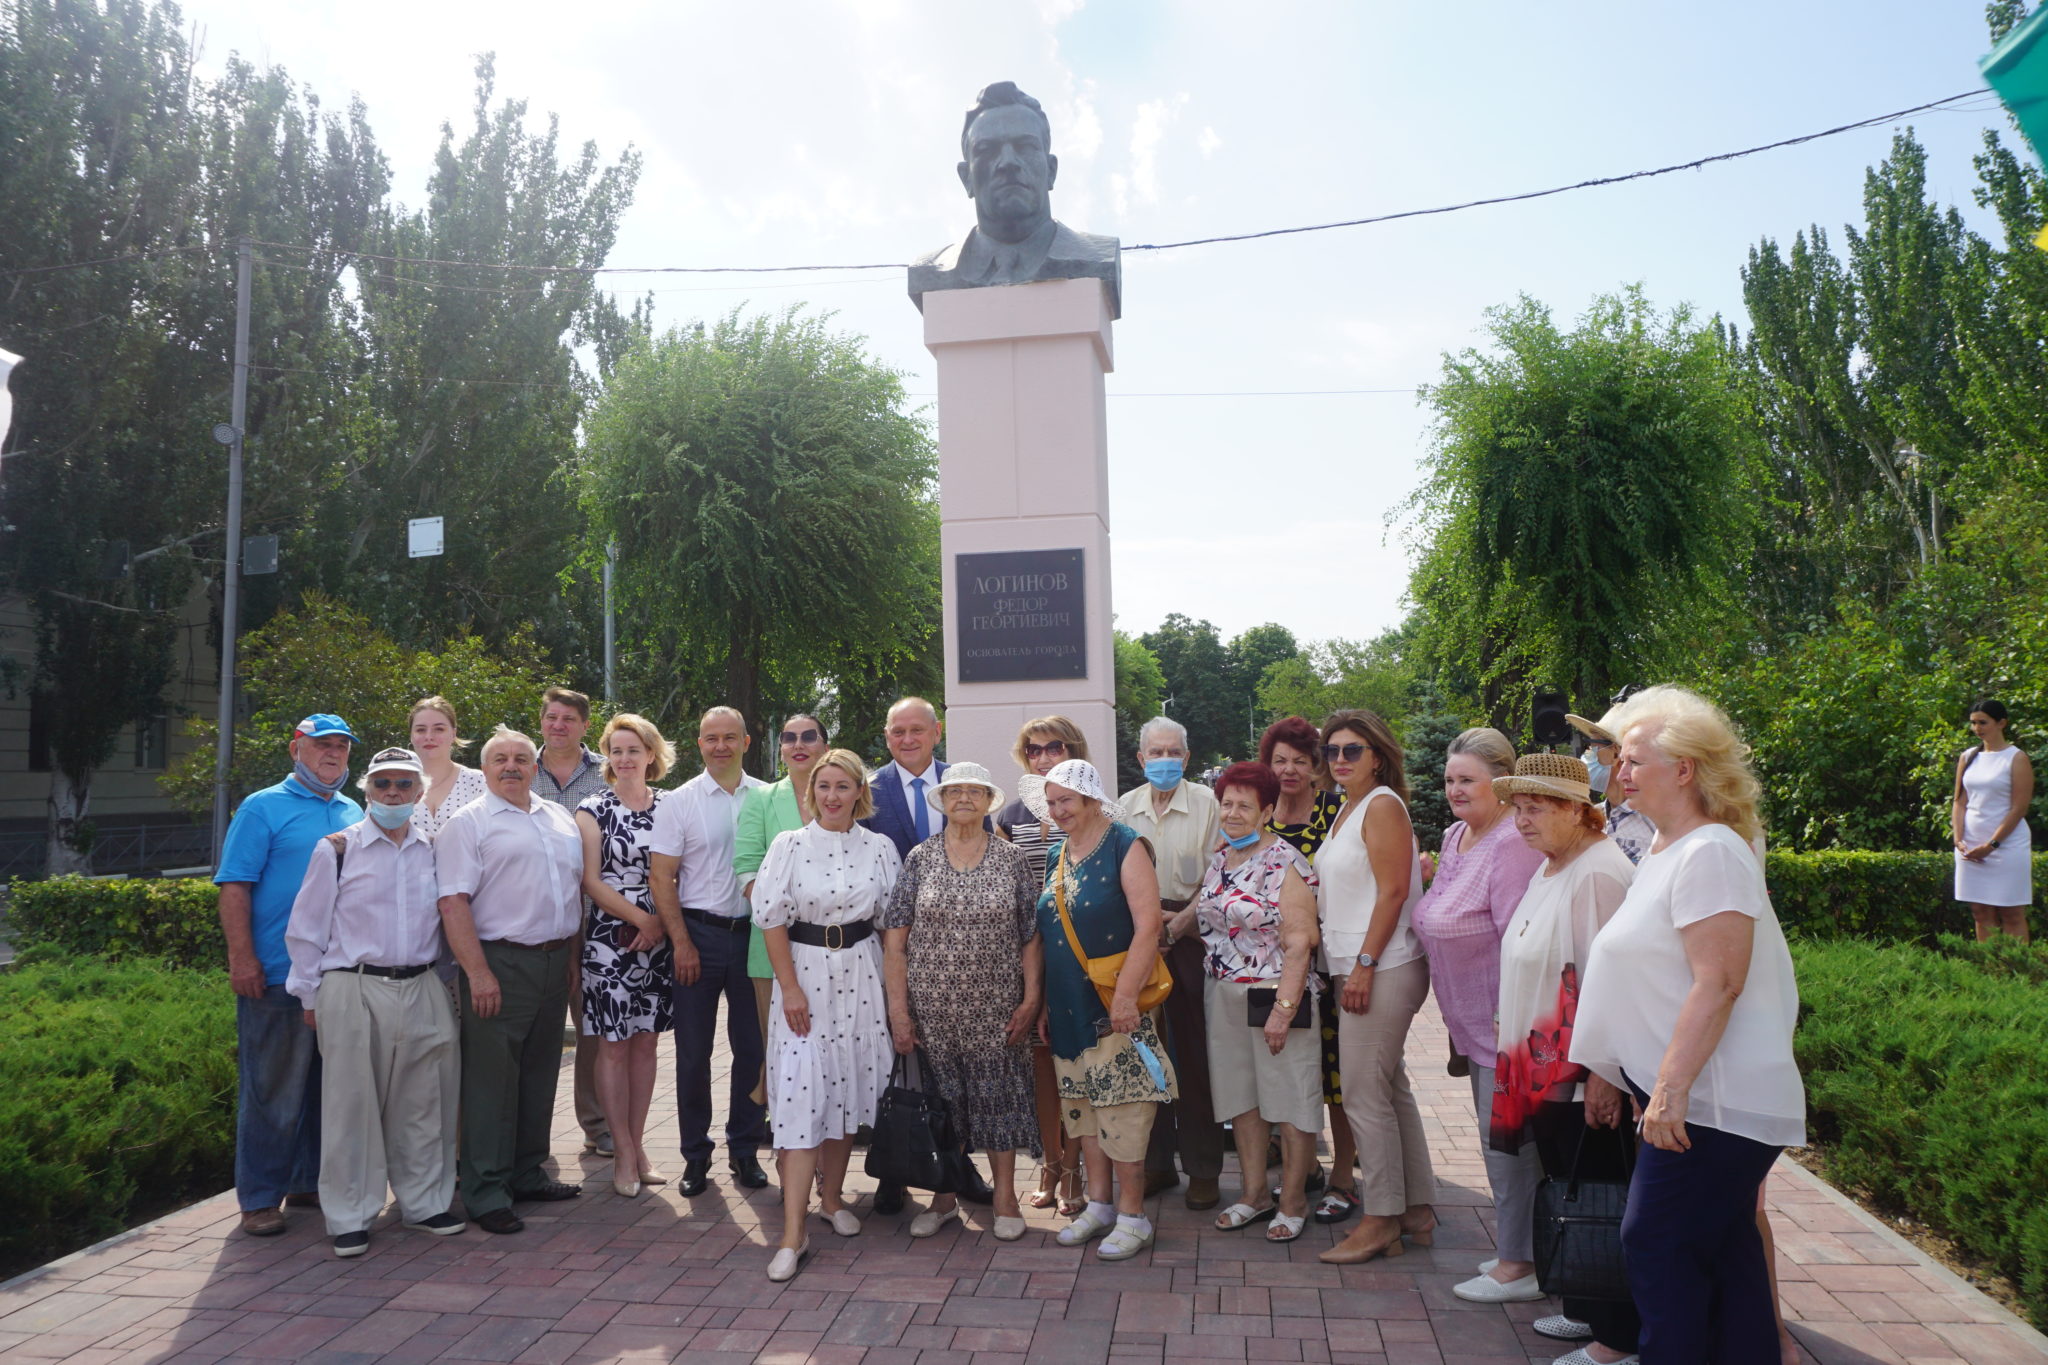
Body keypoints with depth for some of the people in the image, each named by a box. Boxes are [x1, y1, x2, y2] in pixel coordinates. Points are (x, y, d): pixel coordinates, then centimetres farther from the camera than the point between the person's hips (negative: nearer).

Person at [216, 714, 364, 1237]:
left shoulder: (353, 814, 14)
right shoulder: (263, 808, -2)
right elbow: (234, 885, -8)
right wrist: (241, 958, -16)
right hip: (278, 975, -6)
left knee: (328, 1085, 13)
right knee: (272, 1090, 1)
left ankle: (311, 1183, 26)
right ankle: (259, 1199, 12)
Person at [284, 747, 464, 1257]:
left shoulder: (434, 851, 9)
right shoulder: (337, 850, -1)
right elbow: (306, 930, 2)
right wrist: (311, 997, 1)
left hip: (422, 992, 3)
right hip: (353, 994, -3)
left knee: (422, 1104, 10)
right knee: (352, 1105, 3)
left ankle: (423, 1201, 25)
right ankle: (349, 1217, 17)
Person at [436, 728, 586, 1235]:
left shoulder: (560, 820, 14)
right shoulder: (468, 823, -5)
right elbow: (453, 902, -13)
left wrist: (573, 956, 14)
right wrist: (478, 973, -20)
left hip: (554, 961, 7)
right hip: (500, 964, -6)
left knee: (540, 1074, 14)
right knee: (491, 1079, -2)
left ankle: (527, 1174, 26)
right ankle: (485, 1193, 7)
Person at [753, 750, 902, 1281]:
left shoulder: (879, 848, 3)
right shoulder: (789, 845, -2)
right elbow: (773, 920, -3)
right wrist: (790, 988, -8)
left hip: (861, 976, 2)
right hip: (805, 974, -2)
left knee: (849, 1088, 10)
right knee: (801, 1092, -8)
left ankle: (831, 1197, 30)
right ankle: (793, 1233, -5)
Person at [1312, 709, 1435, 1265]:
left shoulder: (1383, 805, -10)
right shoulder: (1350, 809, 16)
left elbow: (1393, 891, -17)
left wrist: (1365, 965, -19)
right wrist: (1355, 968, 13)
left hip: (1382, 969, -10)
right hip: (1360, 968, 10)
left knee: (1365, 1096, -4)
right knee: (1391, 1091, 14)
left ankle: (1381, 1219, 7)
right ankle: (1417, 1212, 24)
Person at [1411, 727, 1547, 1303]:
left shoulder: (1513, 845, -20)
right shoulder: (1456, 837, 10)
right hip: (1475, 1021, 10)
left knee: (1507, 1139, -1)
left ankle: (1520, 1265, 12)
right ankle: (1515, 1247, 30)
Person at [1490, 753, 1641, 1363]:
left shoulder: (1599, 873, -19)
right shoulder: (1549, 870, 11)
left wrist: (1605, 1072, -24)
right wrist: (1511, 1029, 20)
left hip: (1586, 1077, -10)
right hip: (1545, 1071, 10)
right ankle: (1584, 1311, 33)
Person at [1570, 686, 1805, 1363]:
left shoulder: (1710, 853, -18)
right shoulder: (1665, 850, 13)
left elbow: (1718, 983, -24)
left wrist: (1670, 1090, -24)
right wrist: (1652, 1085, 21)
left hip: (1712, 1102, -10)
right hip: (1694, 1098, 10)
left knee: (1658, 1245, -3)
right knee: (1724, 1248, 17)